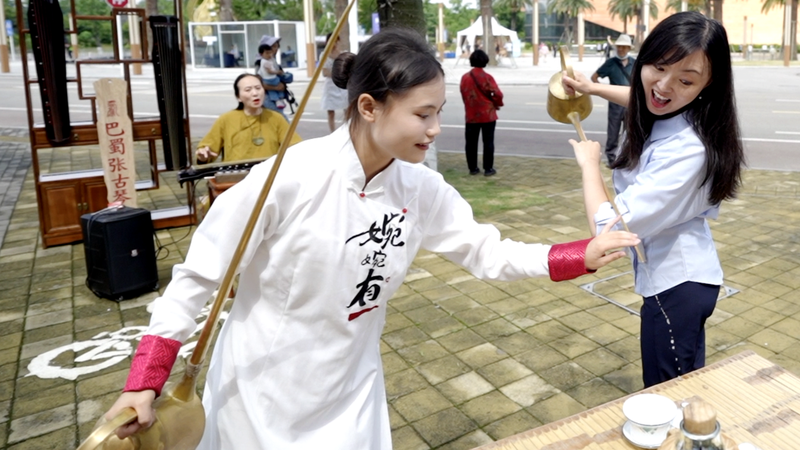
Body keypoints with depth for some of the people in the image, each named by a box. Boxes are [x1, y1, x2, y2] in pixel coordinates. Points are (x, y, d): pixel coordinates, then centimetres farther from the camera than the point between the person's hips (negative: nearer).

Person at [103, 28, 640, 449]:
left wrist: (583, 255, -13)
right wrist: (143, 383, -17)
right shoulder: (291, 177, -26)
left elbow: (487, 252, -2)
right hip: (261, 389, -3)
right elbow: (197, 276, -17)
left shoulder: (423, 190, -11)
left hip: (350, 388, 4)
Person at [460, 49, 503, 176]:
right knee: (488, 142, 4)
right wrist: (496, 104, 6)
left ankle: (473, 168, 14)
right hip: (487, 115, -3)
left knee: (471, 143, 10)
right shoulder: (487, 77, -12)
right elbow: (498, 94, -14)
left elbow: (463, 95, 7)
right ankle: (488, 169, 6)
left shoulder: (465, 77, -2)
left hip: (471, 115, 3)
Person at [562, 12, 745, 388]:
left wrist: (589, 163, -18)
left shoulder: (684, 150, -32)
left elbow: (608, 227, -33)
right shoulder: (672, 115, -4)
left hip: (676, 283, -9)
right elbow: (644, 101, 24)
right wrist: (595, 88, 16)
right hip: (683, 275, 9)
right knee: (682, 390, 27)